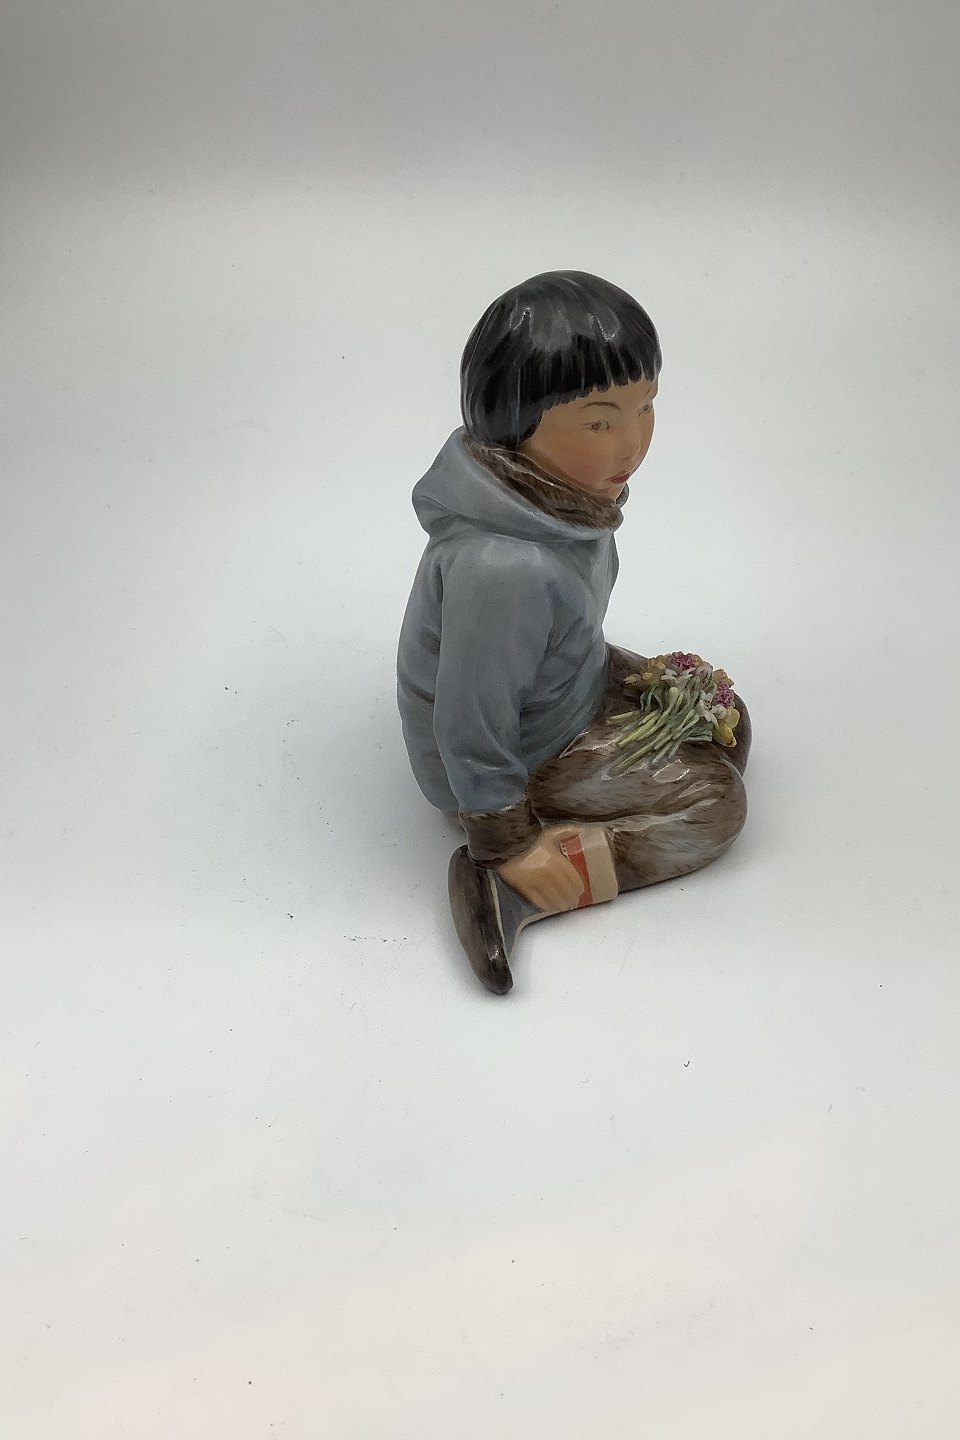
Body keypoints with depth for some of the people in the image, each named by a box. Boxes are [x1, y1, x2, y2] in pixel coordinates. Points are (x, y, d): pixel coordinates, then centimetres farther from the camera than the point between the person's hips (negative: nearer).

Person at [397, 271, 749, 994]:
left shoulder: (555, 483, -14)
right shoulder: (504, 569, -42)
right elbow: (471, 727, -31)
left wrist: (641, 672, 15)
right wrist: (507, 846, -19)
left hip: (574, 684, 9)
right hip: (524, 757, -9)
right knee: (715, 799, -4)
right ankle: (506, 887, -11)